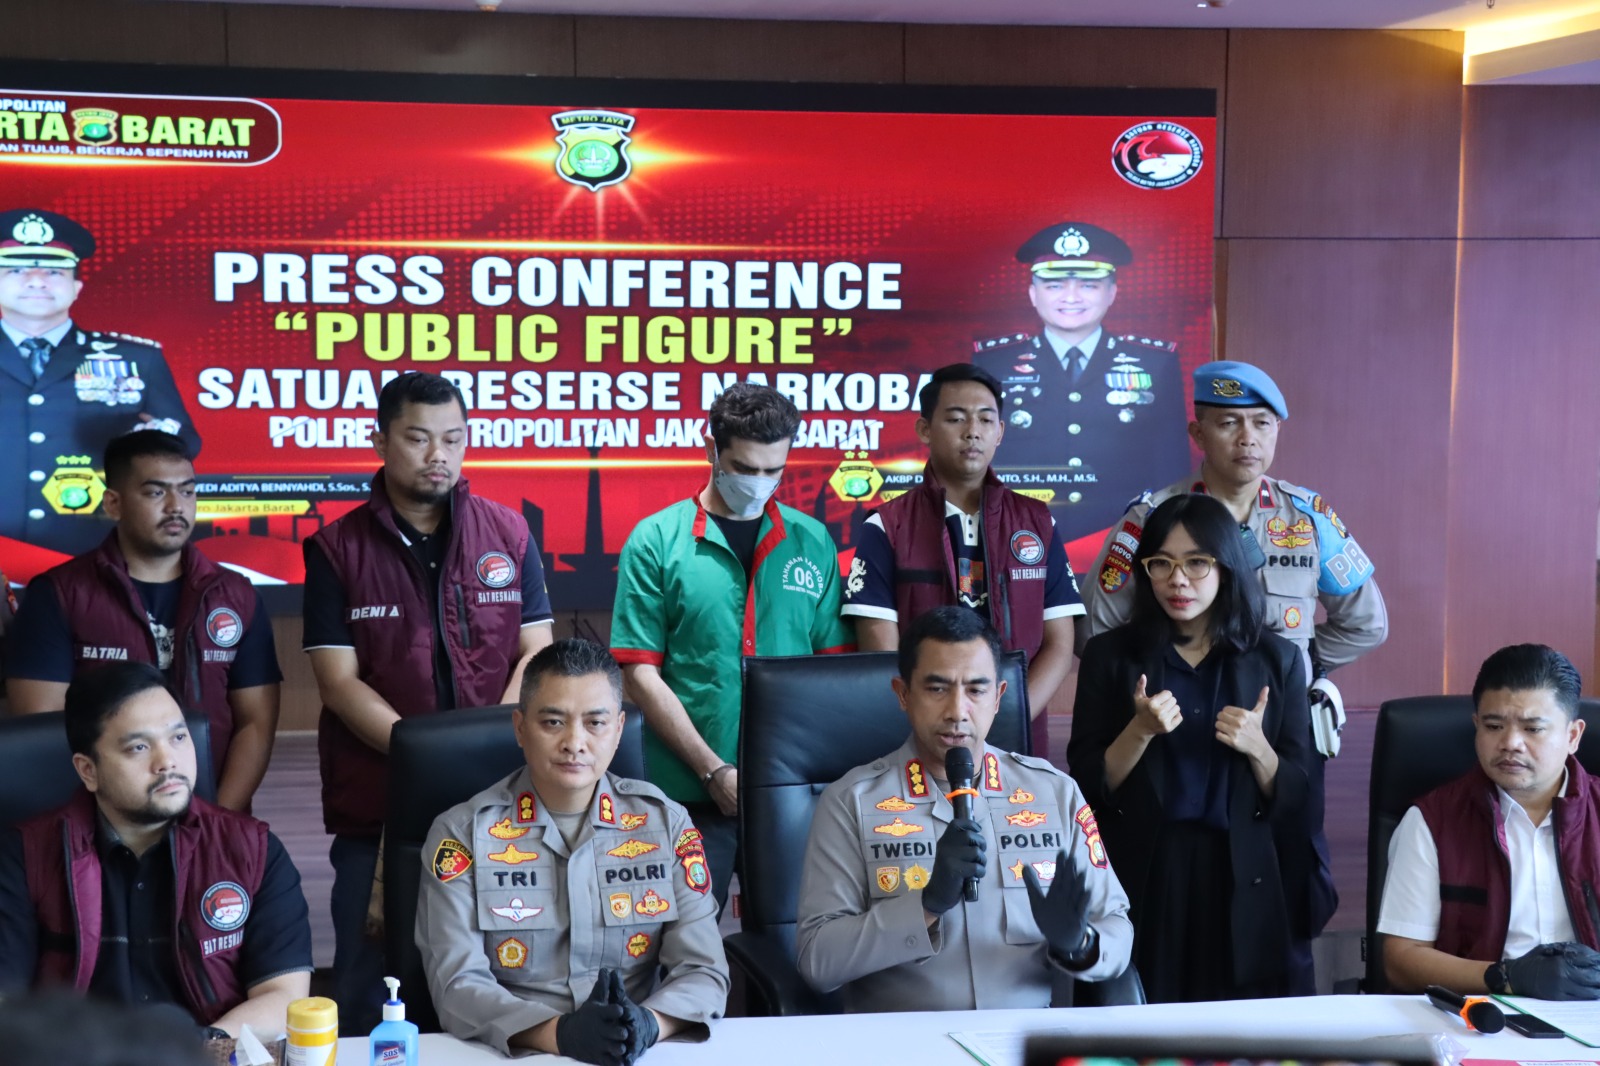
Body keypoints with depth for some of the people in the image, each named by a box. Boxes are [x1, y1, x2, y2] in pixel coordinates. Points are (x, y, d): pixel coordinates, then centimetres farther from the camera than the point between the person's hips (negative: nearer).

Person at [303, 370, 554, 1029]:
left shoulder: (508, 534, 6)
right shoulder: (337, 549, 0)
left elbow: (536, 653, 4)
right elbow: (340, 683, -5)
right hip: (376, 806, -1)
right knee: (371, 995, 6)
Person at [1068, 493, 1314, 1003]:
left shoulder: (1275, 659, 4)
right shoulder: (1111, 654, 2)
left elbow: (1294, 798, 4)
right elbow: (1089, 786, -1)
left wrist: (1257, 747, -14)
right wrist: (1140, 731, -16)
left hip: (1240, 880, 1)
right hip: (1141, 878, -1)